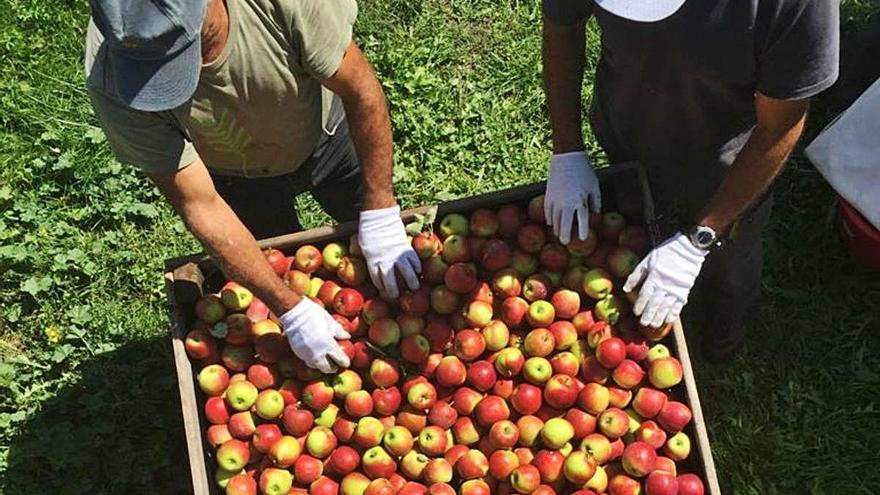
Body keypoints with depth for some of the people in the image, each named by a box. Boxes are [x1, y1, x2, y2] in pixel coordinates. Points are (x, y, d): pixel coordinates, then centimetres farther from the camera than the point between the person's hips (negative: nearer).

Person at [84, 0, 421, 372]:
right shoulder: (112, 83, -38)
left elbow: (362, 93, -28)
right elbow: (200, 206, -33)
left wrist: (381, 220, -27)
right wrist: (292, 310, -33)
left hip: (328, 132, 1)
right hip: (238, 179, -1)